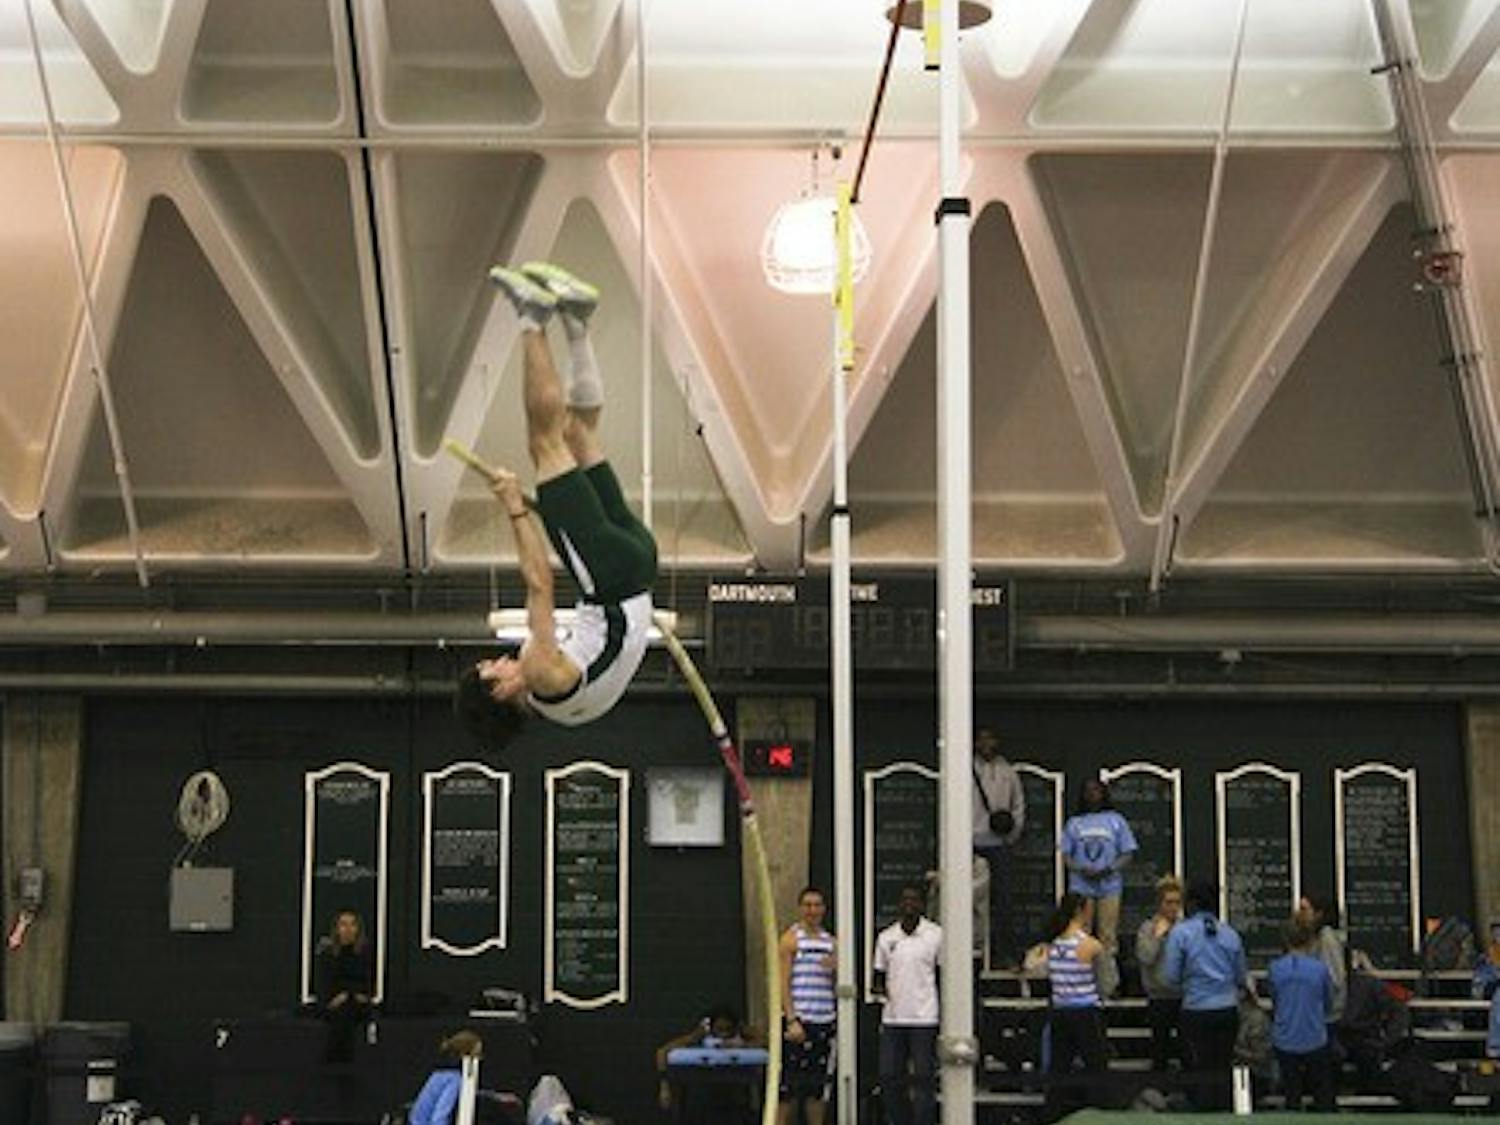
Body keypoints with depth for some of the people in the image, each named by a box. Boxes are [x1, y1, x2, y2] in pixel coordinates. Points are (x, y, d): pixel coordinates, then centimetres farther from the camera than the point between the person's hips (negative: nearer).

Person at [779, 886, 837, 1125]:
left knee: (819, 1086, 9)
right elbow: (783, 983, -8)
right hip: (799, 1021, -5)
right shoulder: (791, 939, -3)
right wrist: (792, 1020, -16)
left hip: (825, 1022, 6)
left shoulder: (831, 941, 14)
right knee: (789, 1087, -5)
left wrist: (836, 969, -6)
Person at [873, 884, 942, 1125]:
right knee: (889, 1078, 4)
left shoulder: (935, 935, 1)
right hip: (892, 1018, 3)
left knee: (922, 1078, -2)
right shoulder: (886, 937, 9)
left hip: (924, 1018, -3)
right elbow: (879, 974, 15)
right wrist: (878, 987, -8)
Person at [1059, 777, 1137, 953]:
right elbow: (1065, 855, 10)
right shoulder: (1074, 823, 13)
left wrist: (1109, 869, -10)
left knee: (1108, 936, -6)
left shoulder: (1116, 820, 10)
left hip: (1109, 887, -1)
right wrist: (1081, 870, -10)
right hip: (1080, 887, 1)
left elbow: (1127, 853, 7)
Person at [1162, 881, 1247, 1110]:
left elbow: (1170, 976, -7)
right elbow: (1242, 977, 13)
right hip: (1228, 1010, 4)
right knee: (1223, 1069, 12)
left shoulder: (1180, 932, -7)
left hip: (1197, 1011, -3)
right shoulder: (1230, 933, 5)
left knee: (1200, 1071, 4)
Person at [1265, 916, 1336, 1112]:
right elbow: (1328, 1005, 3)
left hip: (1285, 1042, 2)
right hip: (1315, 1042, -2)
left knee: (1292, 1098, 13)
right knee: (1324, 1100, 10)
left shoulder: (1275, 969, -7)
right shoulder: (1320, 969, -12)